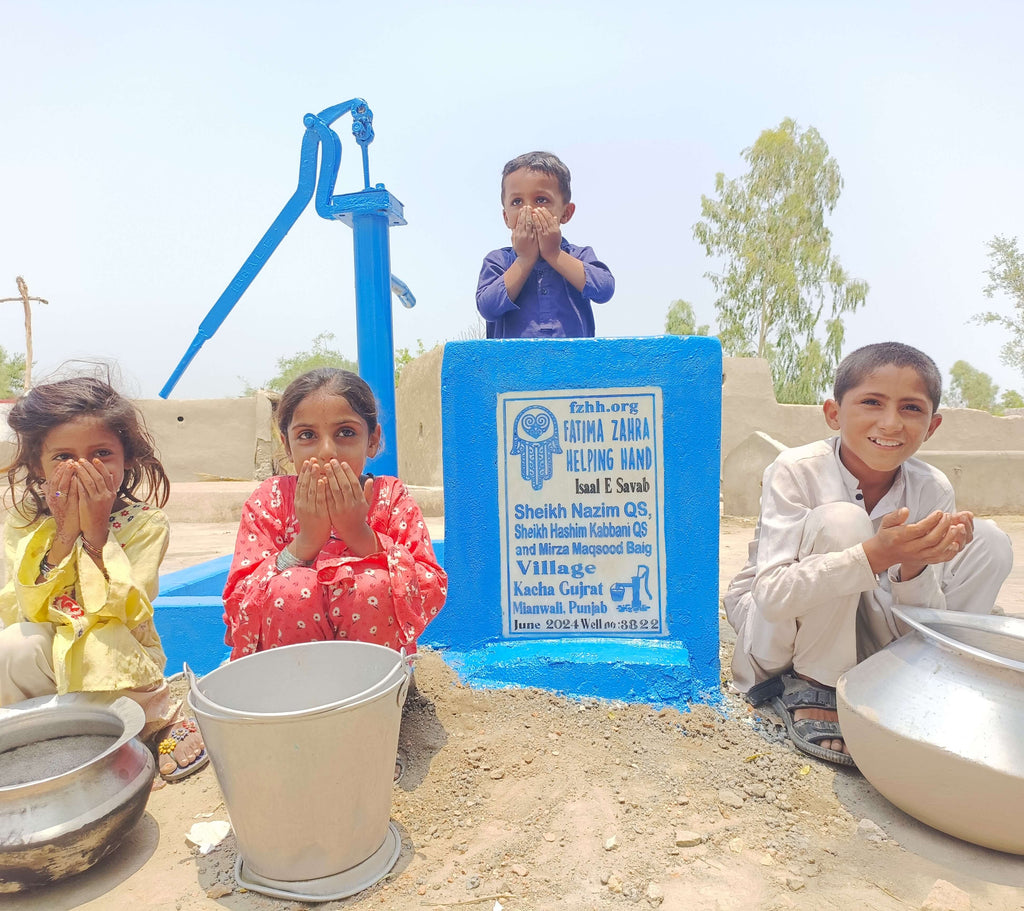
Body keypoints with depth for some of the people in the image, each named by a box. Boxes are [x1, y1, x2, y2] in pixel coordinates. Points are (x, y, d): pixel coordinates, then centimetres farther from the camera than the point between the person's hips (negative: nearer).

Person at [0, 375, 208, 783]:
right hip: (45, 671, 3)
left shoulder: (144, 522, -12)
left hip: (119, 664, -2)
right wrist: (64, 533, -22)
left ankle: (161, 719, -6)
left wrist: (97, 532, -25)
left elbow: (125, 614, -21)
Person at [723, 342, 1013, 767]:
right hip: (777, 632, -4)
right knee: (840, 521, -31)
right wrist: (874, 556, -43)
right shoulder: (797, 470, -22)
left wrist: (914, 569, -32)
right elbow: (771, 597, -31)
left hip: (867, 638, 4)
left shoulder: (933, 489, -10)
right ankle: (806, 689, -13)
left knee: (988, 540, -8)